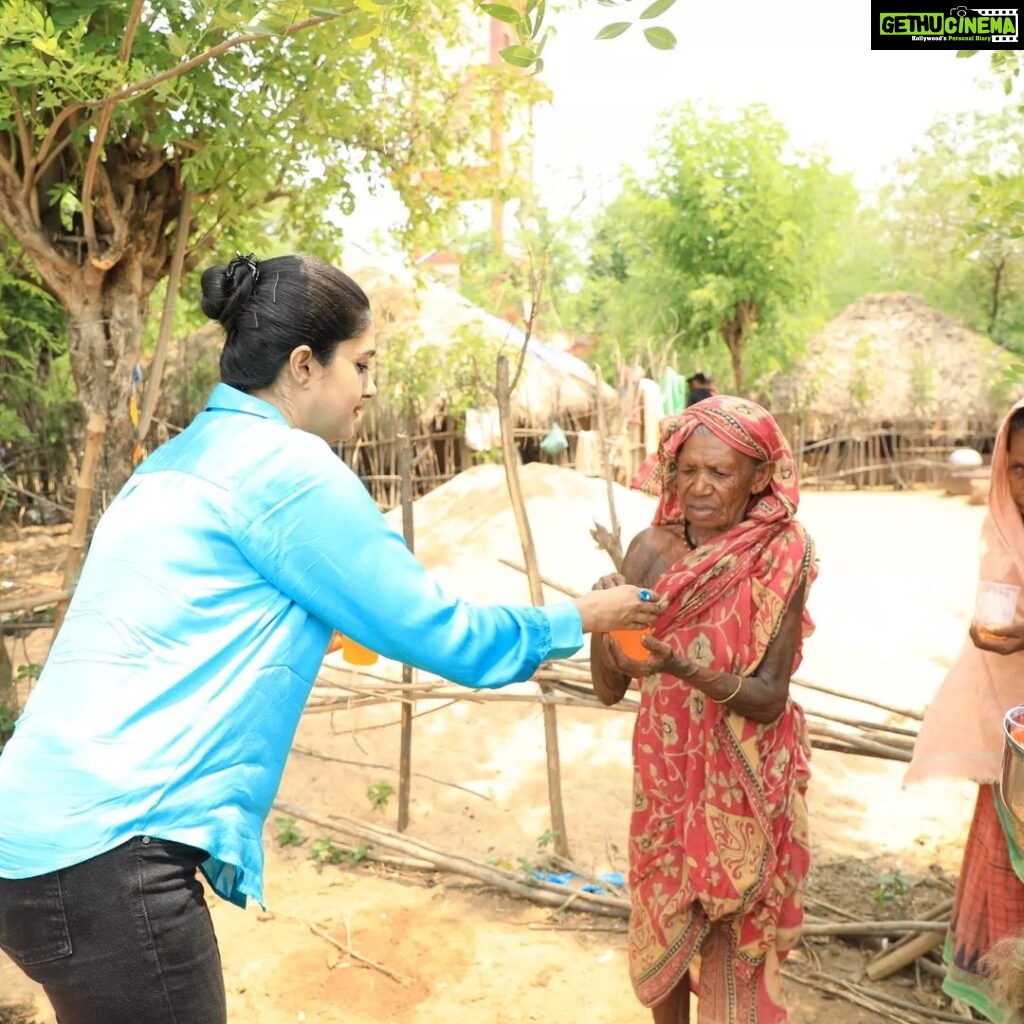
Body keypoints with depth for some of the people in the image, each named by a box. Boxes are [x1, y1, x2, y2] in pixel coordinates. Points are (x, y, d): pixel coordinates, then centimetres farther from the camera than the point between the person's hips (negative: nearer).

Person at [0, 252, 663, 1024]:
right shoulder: (286, 466, -14)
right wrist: (578, 619, 5)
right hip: (108, 850, -9)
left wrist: (320, 626, 31)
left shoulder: (187, 456, 13)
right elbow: (437, 633, -9)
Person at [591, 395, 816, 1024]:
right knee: (663, 924, 16)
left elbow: (770, 698, -18)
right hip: (665, 768, 3)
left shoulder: (782, 556, -15)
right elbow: (610, 689, -10)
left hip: (745, 779, -2)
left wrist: (685, 669, -34)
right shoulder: (653, 548, -9)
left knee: (738, 931, 14)